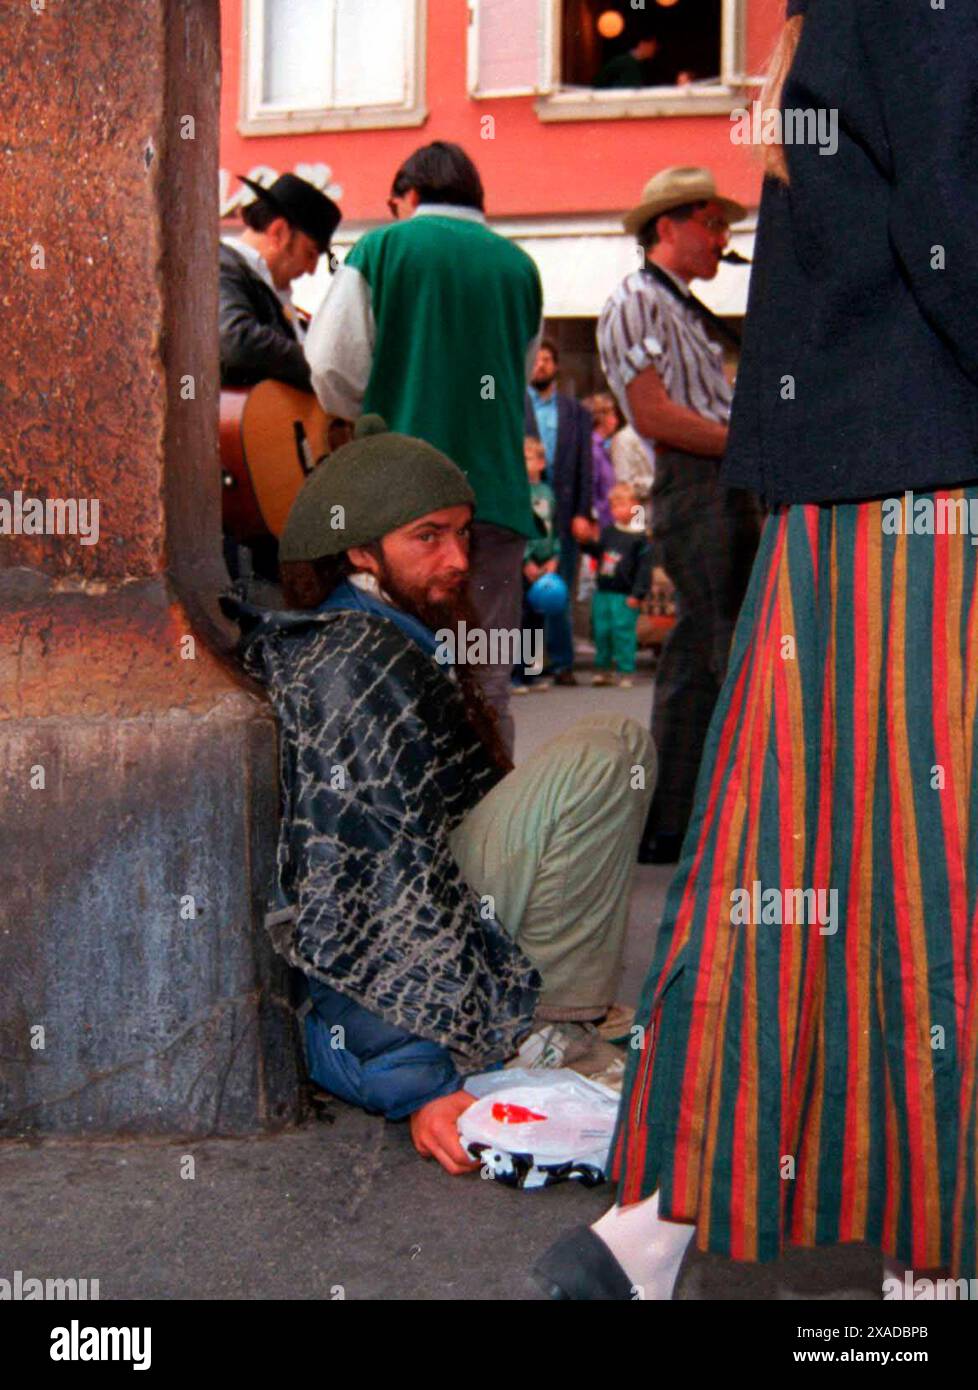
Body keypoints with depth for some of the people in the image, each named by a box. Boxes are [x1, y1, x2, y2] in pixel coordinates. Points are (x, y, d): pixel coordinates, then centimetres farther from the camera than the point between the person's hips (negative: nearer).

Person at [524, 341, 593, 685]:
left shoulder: (576, 412, 12)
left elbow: (585, 465, 8)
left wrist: (582, 513, -2)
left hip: (563, 511, 2)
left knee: (560, 591, 4)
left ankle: (561, 663, 9)